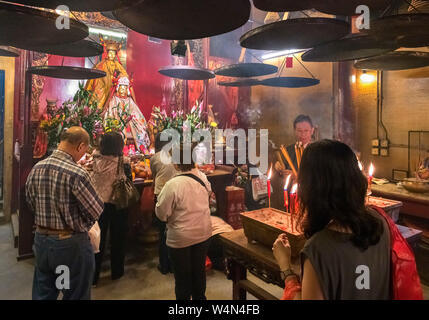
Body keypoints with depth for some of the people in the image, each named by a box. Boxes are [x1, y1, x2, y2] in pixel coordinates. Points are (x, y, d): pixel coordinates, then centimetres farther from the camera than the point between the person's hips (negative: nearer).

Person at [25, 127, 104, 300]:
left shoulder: (36, 169, -3)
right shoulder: (77, 174, -25)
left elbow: (31, 202, 9)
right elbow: (96, 211, -18)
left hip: (41, 239, 6)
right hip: (71, 243, -6)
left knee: (42, 294, 23)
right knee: (75, 295, 14)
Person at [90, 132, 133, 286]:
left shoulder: (97, 160, -8)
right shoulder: (123, 162, -15)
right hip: (117, 205, -2)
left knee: (98, 239, 12)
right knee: (117, 238, 15)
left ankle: (93, 276, 20)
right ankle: (116, 272, 31)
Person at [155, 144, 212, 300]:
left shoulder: (173, 185, -27)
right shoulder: (203, 177, -9)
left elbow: (162, 214, -19)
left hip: (181, 238, -5)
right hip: (204, 234, 5)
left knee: (183, 276, 17)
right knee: (199, 270, 25)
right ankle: (199, 296, 44)